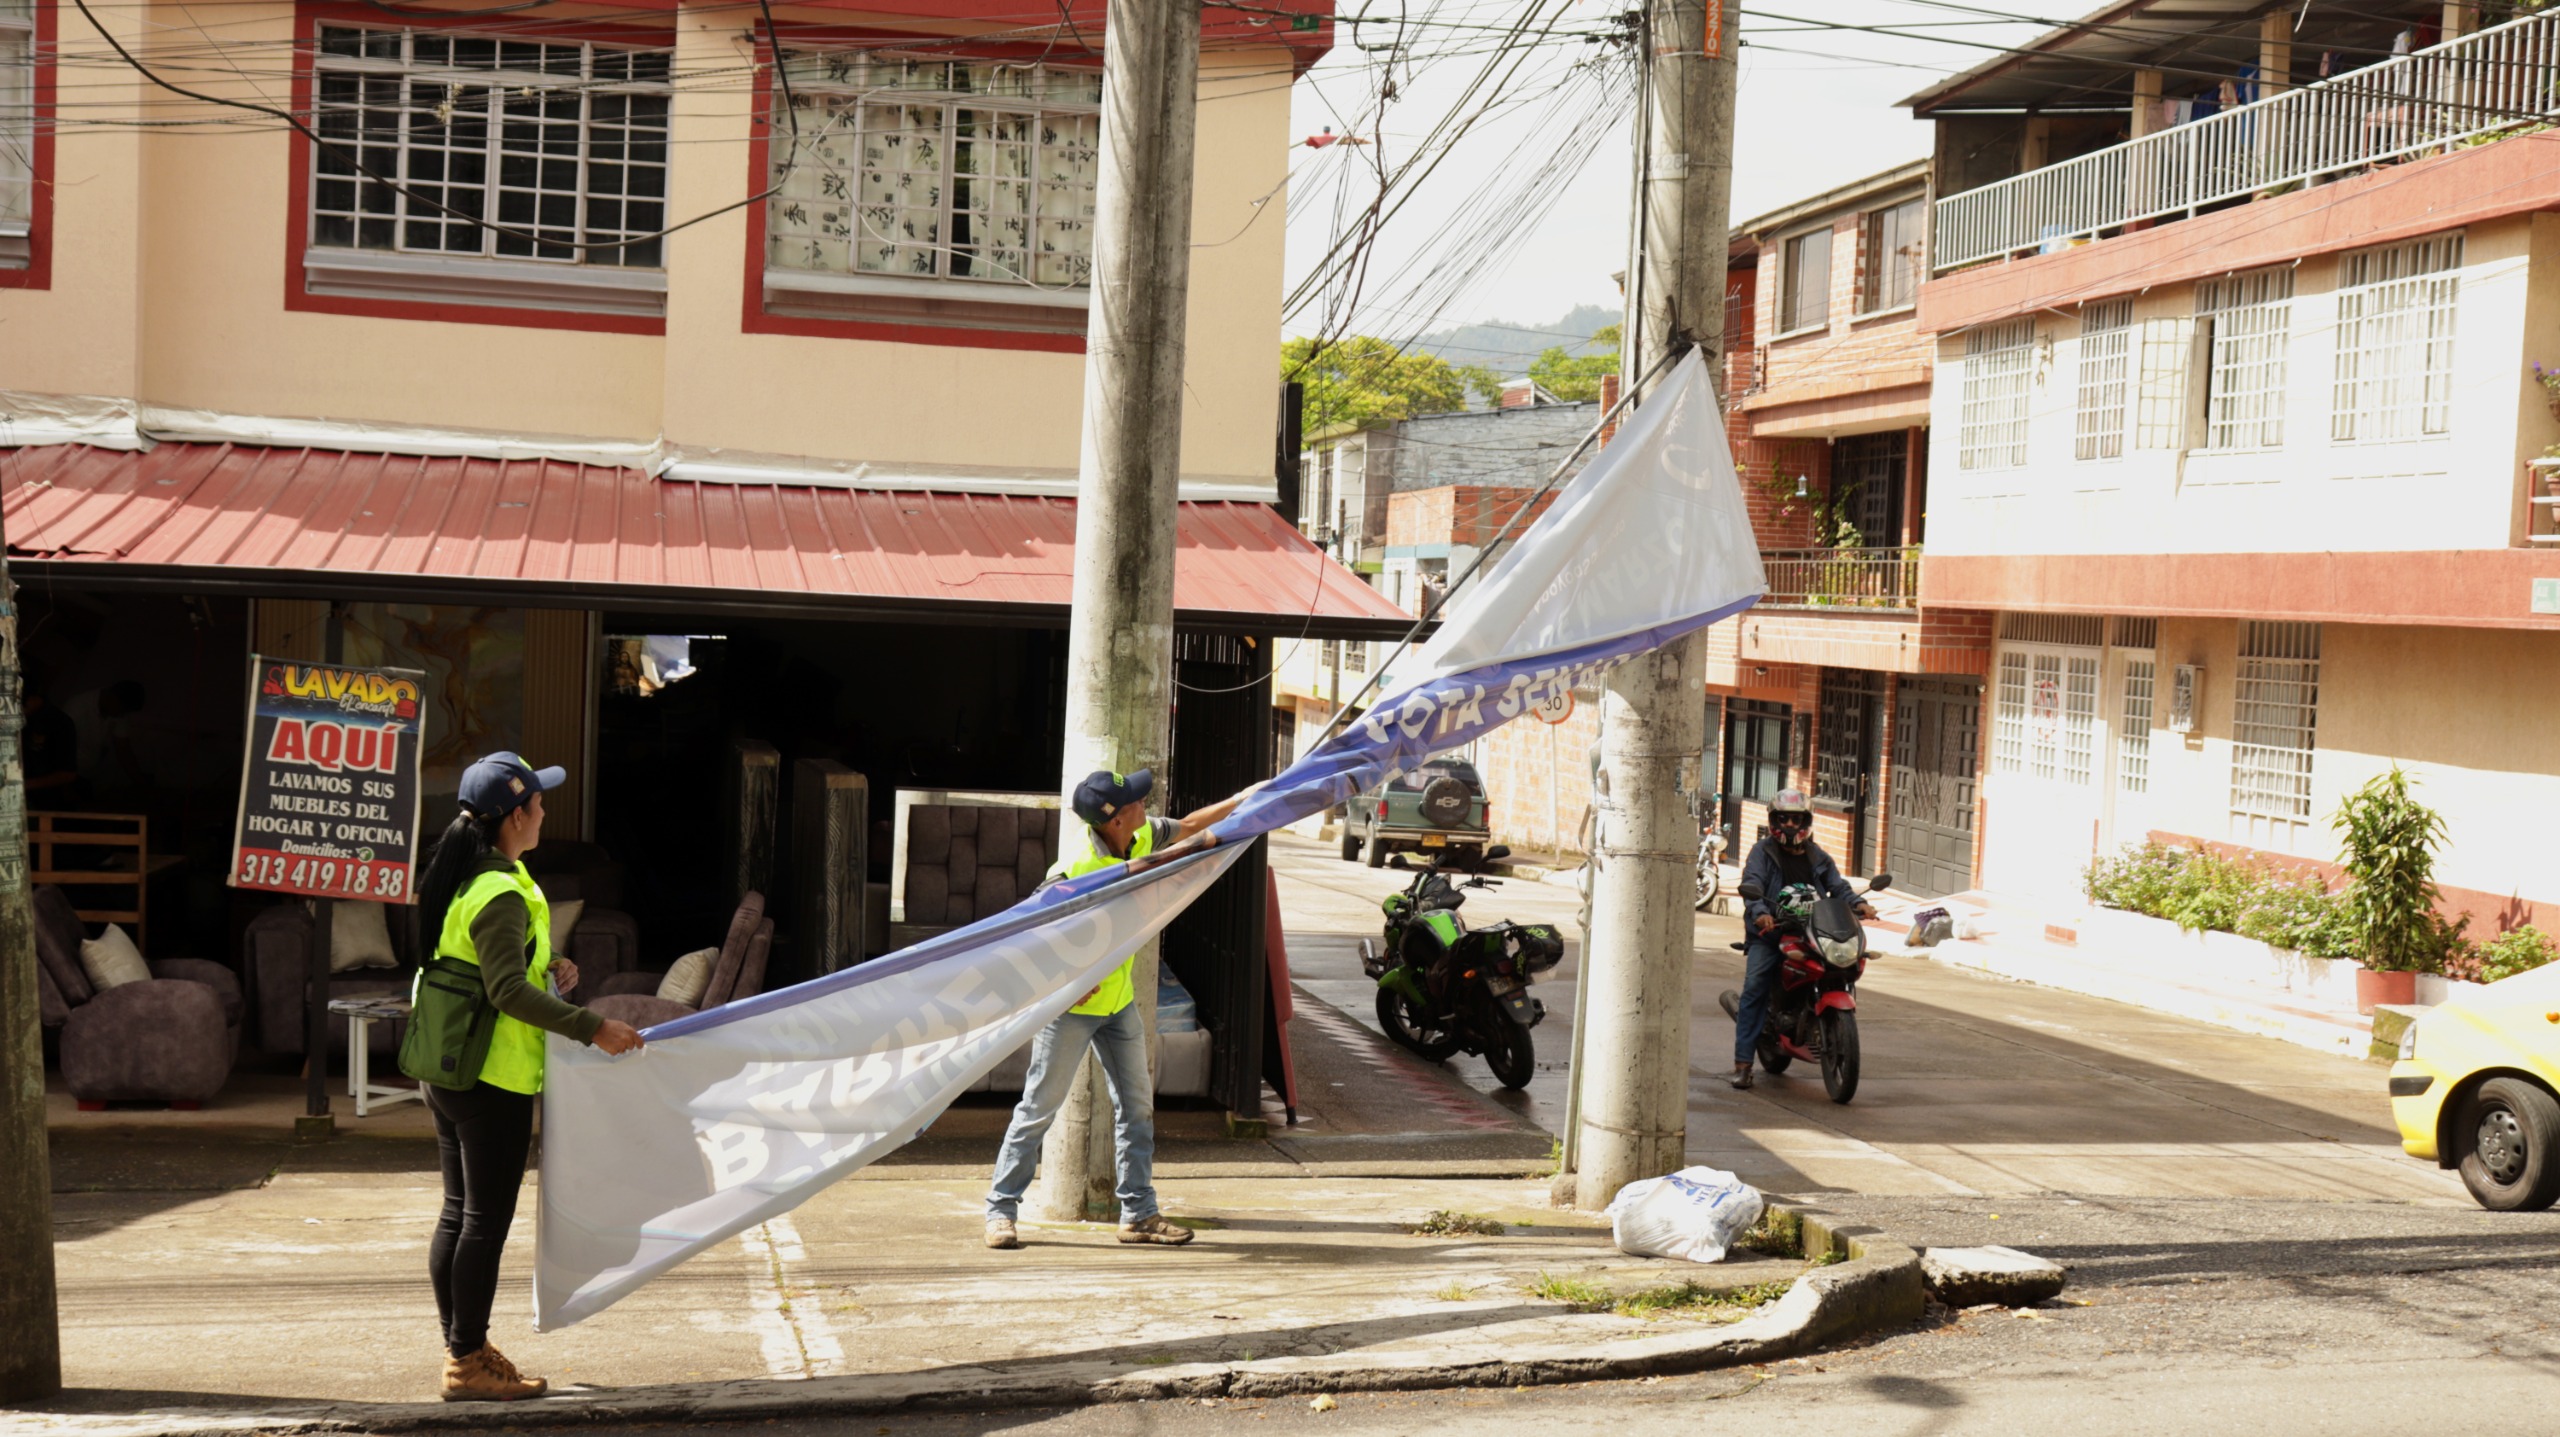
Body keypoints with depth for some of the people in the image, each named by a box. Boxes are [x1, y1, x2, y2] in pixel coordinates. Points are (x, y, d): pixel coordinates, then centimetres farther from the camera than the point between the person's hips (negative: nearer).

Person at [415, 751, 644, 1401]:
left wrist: (550, 966, 6)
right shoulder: (502, 894, -20)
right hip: (494, 1078, -10)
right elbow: (509, 992, -27)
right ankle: (467, 1364, 4)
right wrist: (592, 1026, -28)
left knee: (459, 1213, 15)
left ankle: (464, 1348, 25)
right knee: (486, 1222, -2)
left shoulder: (470, 876, 10)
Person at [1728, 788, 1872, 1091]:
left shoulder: (1817, 857, 19)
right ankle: (1743, 1062, -17)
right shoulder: (1763, 851, 6)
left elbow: (1837, 886, 12)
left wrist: (1858, 903, -10)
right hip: (1769, 931, -4)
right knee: (1754, 988, -17)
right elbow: (1751, 884, -9)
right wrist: (1759, 912, -29)